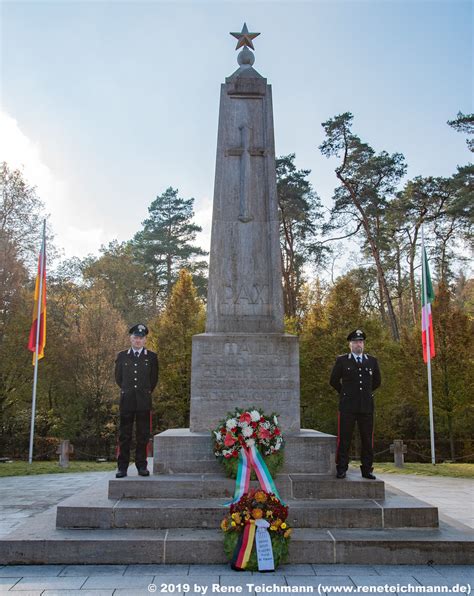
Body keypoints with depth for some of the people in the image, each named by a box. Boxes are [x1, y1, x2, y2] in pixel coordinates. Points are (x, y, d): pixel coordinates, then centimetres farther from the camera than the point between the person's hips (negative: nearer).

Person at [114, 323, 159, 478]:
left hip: (144, 401, 0)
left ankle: (142, 466, 12)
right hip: (126, 401, 1)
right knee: (124, 435, 2)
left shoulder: (151, 357, 6)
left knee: (143, 435, 2)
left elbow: (154, 378, 13)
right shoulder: (122, 356, 9)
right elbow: (118, 377, 17)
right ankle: (122, 467, 8)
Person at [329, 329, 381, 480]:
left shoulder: (372, 361, 11)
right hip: (347, 406, -2)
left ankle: (367, 469, 15)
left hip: (366, 406, 3)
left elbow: (377, 381, 22)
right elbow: (334, 381, 9)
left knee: (367, 439, 5)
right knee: (344, 439, -1)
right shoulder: (342, 360, 3)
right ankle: (341, 469, 6)